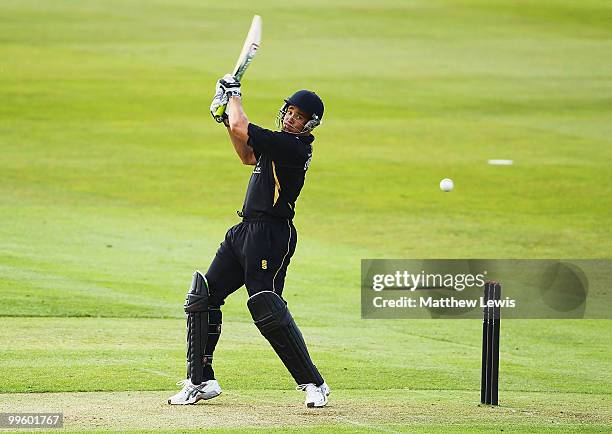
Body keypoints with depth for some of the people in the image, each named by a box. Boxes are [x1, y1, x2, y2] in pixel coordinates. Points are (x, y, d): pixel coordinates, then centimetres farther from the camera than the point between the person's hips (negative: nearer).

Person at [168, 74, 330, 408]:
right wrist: (227, 117, 20)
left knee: (266, 308, -17)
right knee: (202, 298, 9)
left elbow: (242, 130, -19)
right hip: (245, 231, 10)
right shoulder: (281, 143, 14)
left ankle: (313, 384, -7)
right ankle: (201, 382, 15)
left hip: (270, 234, -10)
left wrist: (234, 96, -1)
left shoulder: (294, 146, -16)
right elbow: (248, 156, 31)